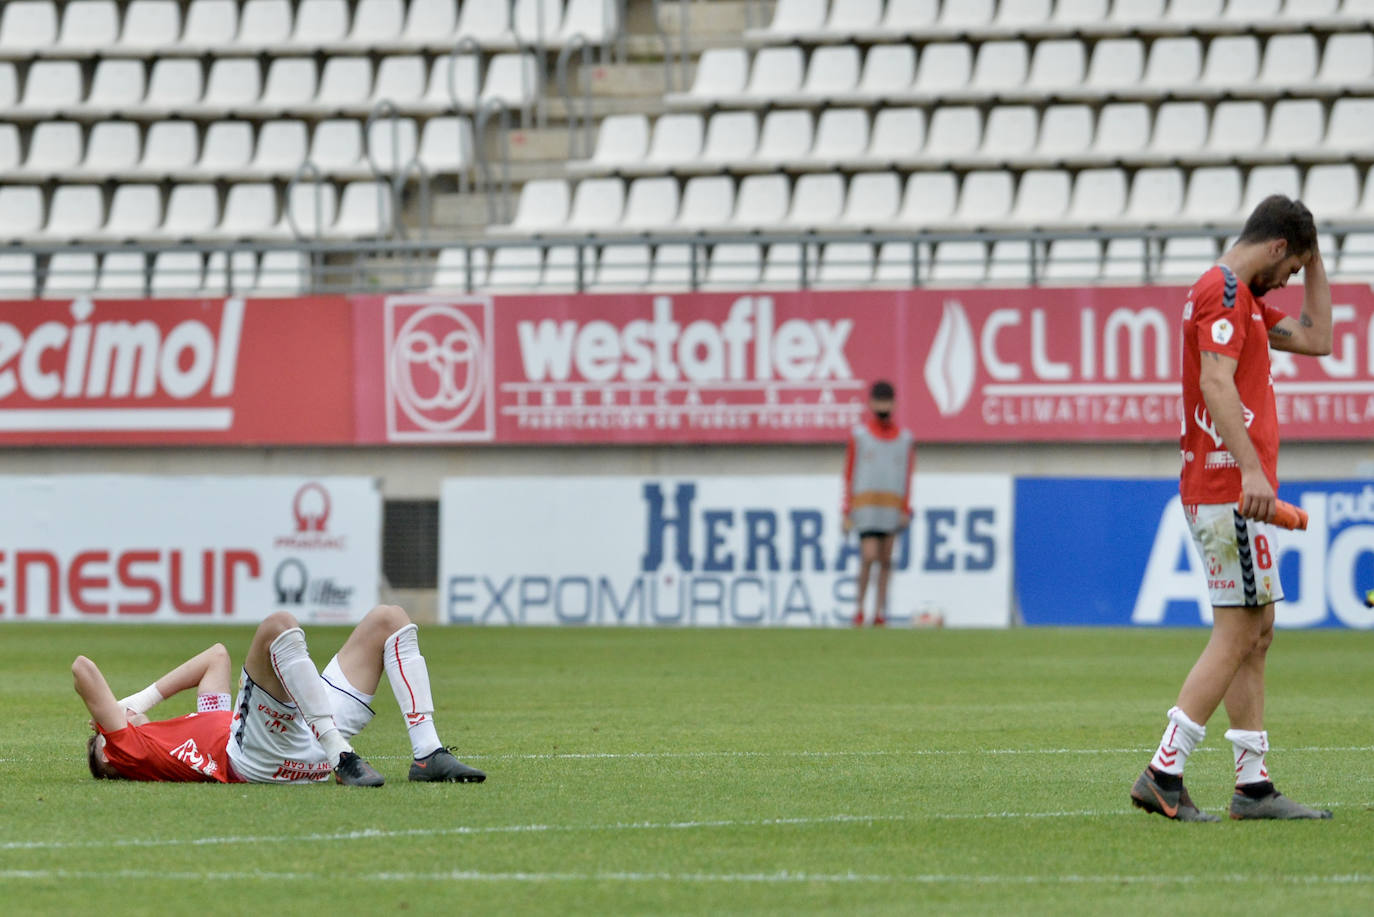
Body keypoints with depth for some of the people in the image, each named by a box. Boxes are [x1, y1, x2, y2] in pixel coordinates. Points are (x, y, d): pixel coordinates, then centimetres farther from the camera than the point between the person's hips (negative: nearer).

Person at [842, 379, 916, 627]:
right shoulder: (859, 435, 4)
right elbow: (849, 474, 5)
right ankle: (859, 609, -1)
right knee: (869, 556, -13)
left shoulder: (904, 438, 10)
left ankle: (880, 612, 6)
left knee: (885, 560, 1)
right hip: (866, 503, -2)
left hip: (893, 506, 2)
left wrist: (906, 511, 5)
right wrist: (847, 512, 0)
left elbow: (907, 477, 13)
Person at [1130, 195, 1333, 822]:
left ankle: (1253, 784, 10)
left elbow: (1315, 339, 29)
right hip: (1228, 488, -11)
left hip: (1234, 490, 11)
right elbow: (1216, 382, -24)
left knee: (1255, 635, 10)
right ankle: (1163, 774, -14)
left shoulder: (1244, 299, 22)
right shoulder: (1222, 292, -11)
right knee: (1238, 633, -11)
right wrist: (1251, 469, -32)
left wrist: (1315, 261, 23)